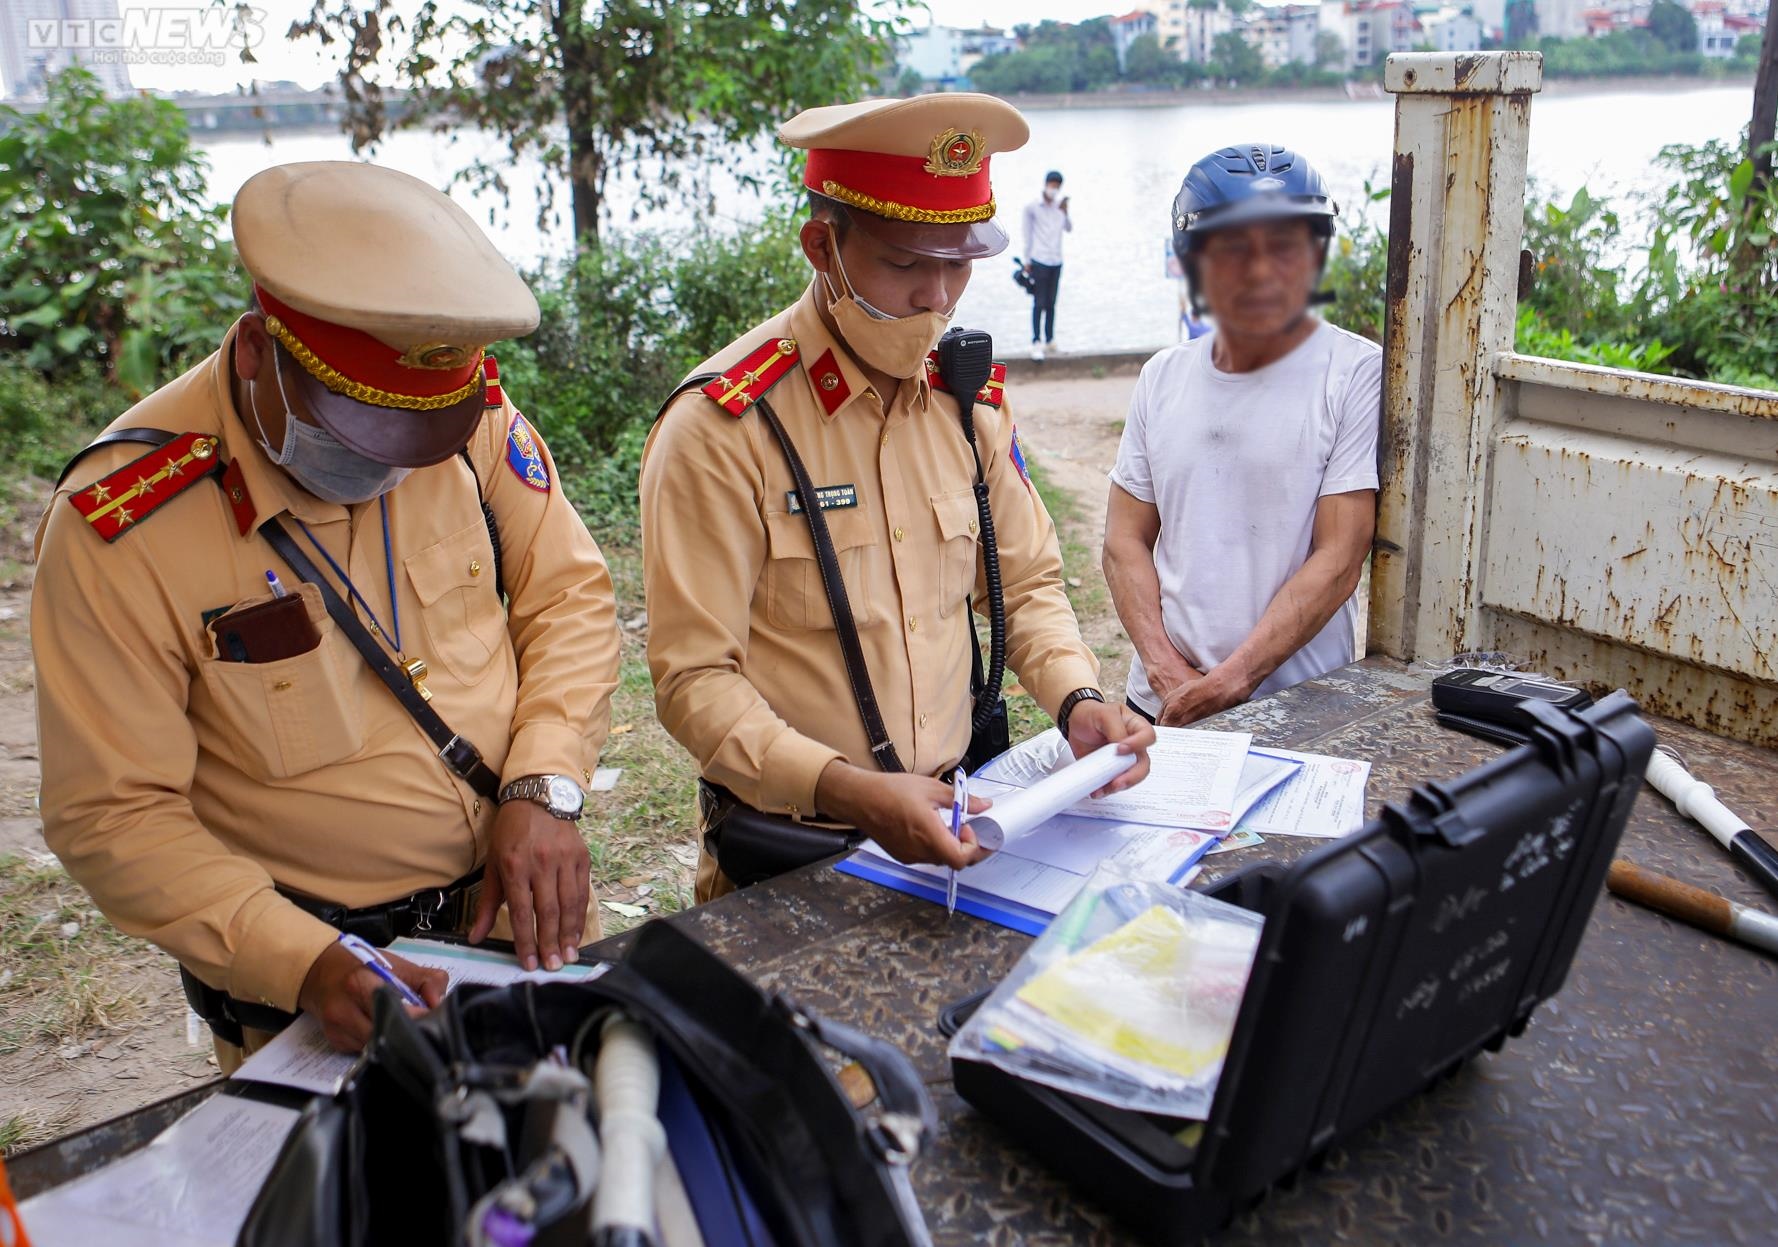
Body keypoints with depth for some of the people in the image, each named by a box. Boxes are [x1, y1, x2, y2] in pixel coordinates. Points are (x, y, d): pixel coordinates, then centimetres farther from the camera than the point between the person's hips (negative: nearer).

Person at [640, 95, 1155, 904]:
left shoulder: (969, 399, 6)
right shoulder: (720, 428, -13)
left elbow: (1026, 584, 16)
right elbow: (693, 679, -14)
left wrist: (1076, 699, -3)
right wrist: (848, 791, -27)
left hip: (954, 820, 5)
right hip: (792, 851, -4)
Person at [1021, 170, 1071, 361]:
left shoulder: (1060, 204, 9)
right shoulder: (1032, 206, -3)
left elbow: (1069, 229, 8)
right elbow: (1027, 234, 0)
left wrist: (1065, 212, -9)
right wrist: (1027, 260, 0)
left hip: (1056, 261, 4)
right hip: (1039, 261, -4)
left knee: (1051, 303, 9)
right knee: (1039, 303, -6)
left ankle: (1049, 340, 17)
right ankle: (1036, 343, -4)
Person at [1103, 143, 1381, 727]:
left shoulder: (1359, 374, -8)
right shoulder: (1162, 377, 6)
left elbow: (1337, 563, -13)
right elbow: (1125, 540, 5)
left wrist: (1230, 681, -18)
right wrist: (1166, 668, -9)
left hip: (1300, 715, -3)